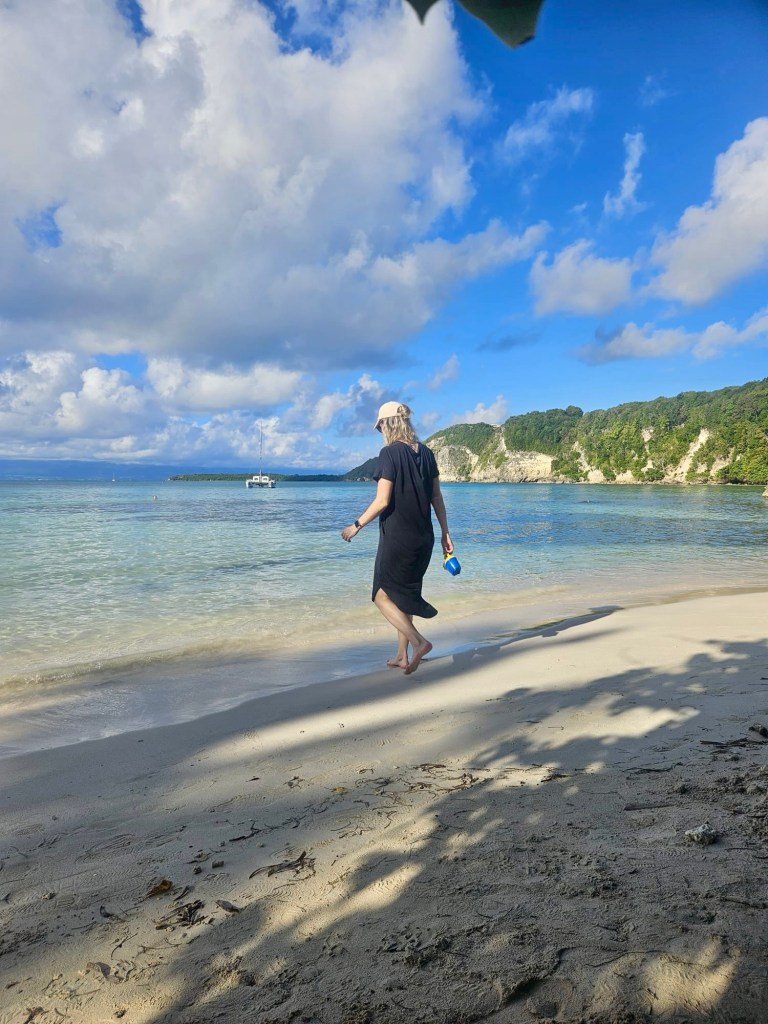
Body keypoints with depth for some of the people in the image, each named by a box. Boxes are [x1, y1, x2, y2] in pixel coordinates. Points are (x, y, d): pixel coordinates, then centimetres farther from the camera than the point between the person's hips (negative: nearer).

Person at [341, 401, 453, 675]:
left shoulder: (389, 453, -13)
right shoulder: (426, 453, 7)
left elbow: (382, 501, -17)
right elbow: (437, 497, 9)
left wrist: (357, 525, -6)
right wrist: (445, 532, 14)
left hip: (396, 537, -7)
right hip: (423, 538, 7)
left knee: (382, 595, 5)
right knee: (404, 594, 18)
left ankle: (418, 641, -9)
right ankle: (402, 656, 24)